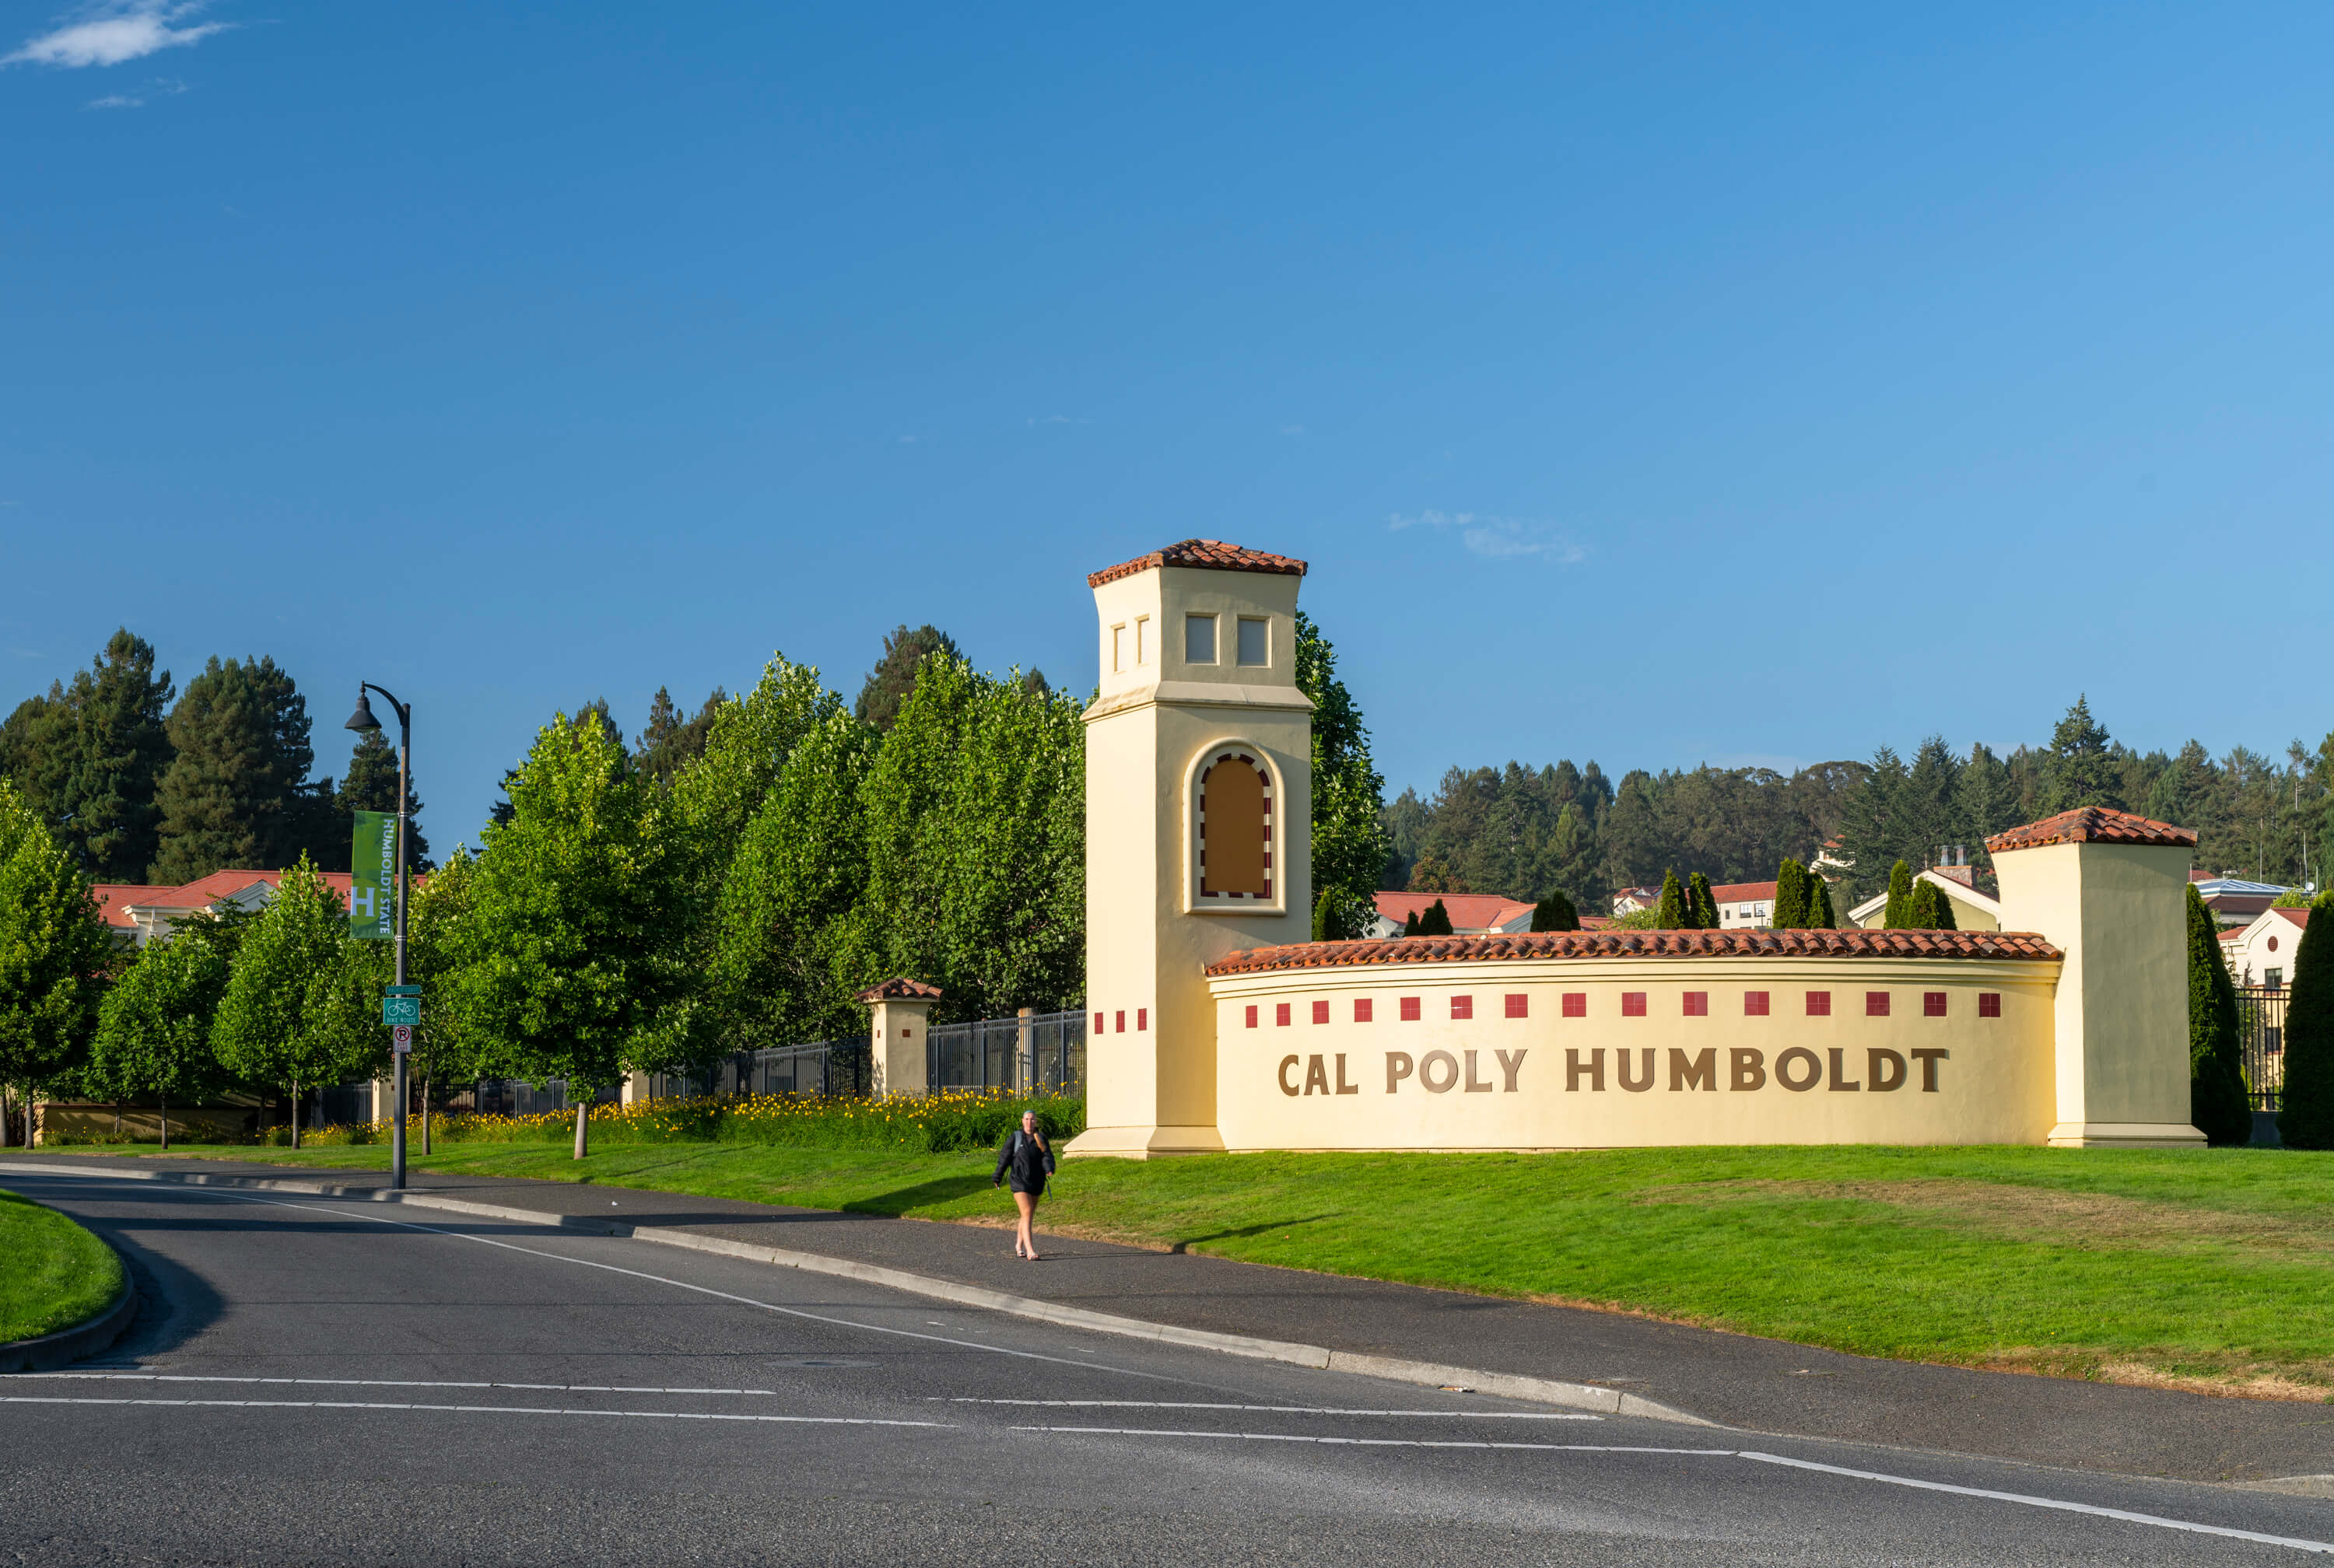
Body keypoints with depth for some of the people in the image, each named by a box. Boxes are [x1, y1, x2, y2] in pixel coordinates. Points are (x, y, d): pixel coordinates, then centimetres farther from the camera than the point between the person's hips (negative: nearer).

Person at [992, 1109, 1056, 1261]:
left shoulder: (1041, 1138, 7)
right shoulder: (1015, 1137, -2)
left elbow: (1047, 1156, -3)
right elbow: (1004, 1157, 3)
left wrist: (1049, 1169, -25)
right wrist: (997, 1178, 7)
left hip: (1036, 1183, 4)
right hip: (1019, 1181, -4)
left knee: (1028, 1215, 14)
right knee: (1026, 1213, -16)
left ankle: (1018, 1246, 33)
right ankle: (1030, 1251, -22)